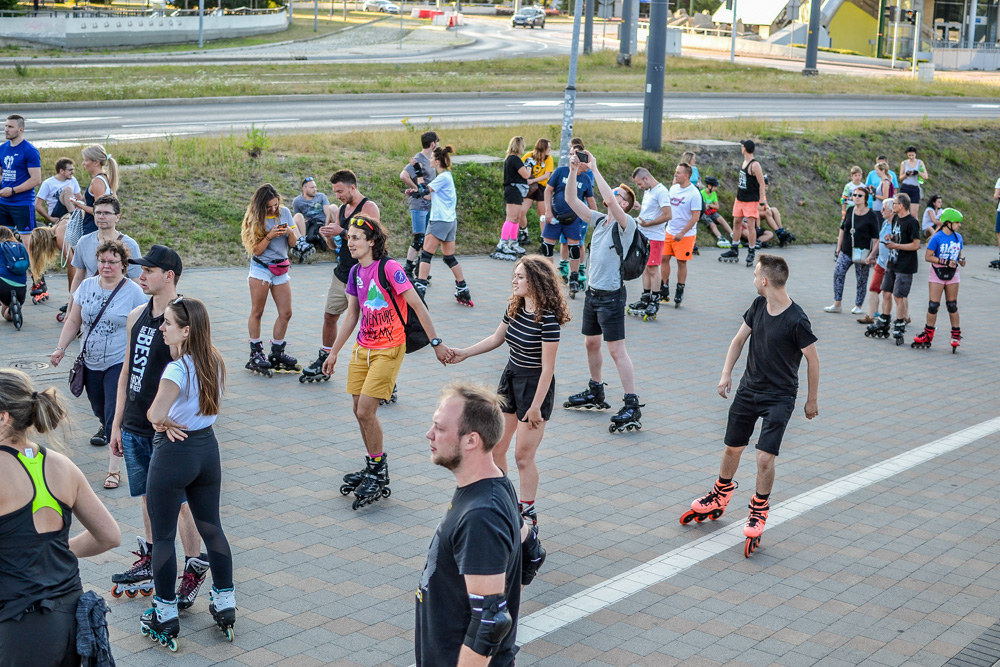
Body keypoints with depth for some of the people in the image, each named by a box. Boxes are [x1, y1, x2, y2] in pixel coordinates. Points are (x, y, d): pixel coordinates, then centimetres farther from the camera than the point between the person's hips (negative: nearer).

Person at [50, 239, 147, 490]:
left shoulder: (133, 293, -9)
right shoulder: (86, 286, 4)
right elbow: (73, 321, 11)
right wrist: (61, 348, 3)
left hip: (119, 364, -5)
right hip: (91, 363, 5)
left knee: (115, 418, -8)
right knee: (100, 411, 16)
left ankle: (114, 469, -1)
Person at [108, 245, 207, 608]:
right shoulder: (136, 316, 9)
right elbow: (127, 371, 15)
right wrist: (117, 424, 15)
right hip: (135, 427, 7)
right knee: (148, 497, 17)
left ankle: (195, 568, 11)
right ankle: (149, 561, 31)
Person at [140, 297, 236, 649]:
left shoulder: (178, 369, -24)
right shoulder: (215, 362, 0)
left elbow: (155, 414, -34)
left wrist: (164, 423, -14)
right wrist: (170, 421, 1)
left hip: (173, 453, -7)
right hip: (207, 447, 7)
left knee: (163, 536, 7)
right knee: (211, 527, 18)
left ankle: (165, 616, 15)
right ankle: (225, 605, 26)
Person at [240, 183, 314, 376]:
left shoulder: (285, 213, 4)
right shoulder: (255, 218, -3)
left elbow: (293, 244, 7)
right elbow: (257, 250, -8)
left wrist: (290, 233, -13)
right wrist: (269, 236, -22)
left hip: (281, 269, 4)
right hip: (260, 268, -4)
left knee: (286, 313, 2)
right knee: (257, 312, -1)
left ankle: (277, 353, 13)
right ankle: (256, 353, 5)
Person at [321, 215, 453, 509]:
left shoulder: (389, 268, -17)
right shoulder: (356, 272, 6)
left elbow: (417, 306, -16)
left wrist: (436, 342, -18)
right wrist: (334, 352, 19)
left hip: (388, 349, -7)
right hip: (363, 347, 7)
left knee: (366, 410, -12)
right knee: (359, 410, 9)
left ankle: (378, 474, 3)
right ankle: (374, 466, 26)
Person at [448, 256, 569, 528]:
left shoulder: (548, 318, -23)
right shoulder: (515, 307, 0)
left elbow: (548, 367, -21)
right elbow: (497, 338, 18)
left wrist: (536, 406, -20)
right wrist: (464, 353, 13)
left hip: (535, 385, -8)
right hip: (510, 378, 8)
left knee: (523, 456, 0)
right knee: (494, 447, 11)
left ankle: (527, 512, 16)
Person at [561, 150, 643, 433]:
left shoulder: (627, 224, -12)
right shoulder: (599, 220, 8)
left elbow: (610, 201, -30)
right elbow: (571, 200, 6)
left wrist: (595, 169, -25)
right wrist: (574, 170, -6)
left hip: (612, 295, -8)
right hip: (593, 292, 8)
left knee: (616, 349, -10)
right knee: (591, 343, 17)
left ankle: (632, 406, -9)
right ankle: (595, 393, 33)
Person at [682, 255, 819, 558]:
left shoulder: (796, 321, -22)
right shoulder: (758, 305, -3)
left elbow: (813, 359, -11)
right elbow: (739, 339, 10)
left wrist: (812, 399, -3)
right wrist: (726, 374, 3)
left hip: (780, 397, -6)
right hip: (748, 388, 6)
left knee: (765, 457, -13)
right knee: (732, 448, 16)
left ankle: (758, 512, 9)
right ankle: (719, 498, 40)